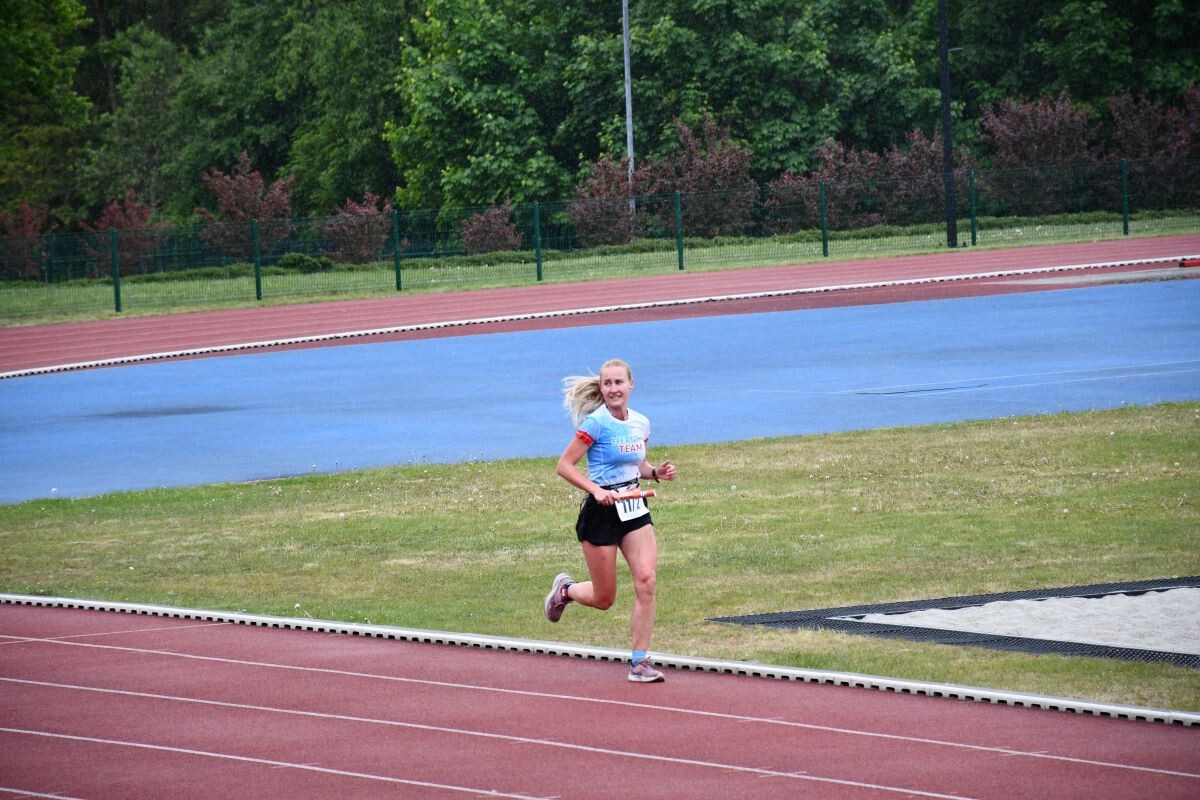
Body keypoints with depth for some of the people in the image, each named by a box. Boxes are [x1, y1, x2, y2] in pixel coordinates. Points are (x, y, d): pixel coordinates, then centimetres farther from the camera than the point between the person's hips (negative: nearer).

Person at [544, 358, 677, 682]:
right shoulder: (596, 423, -13)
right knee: (604, 599, 4)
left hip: (635, 509, 5)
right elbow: (564, 465, -12)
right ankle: (564, 589, 39)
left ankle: (640, 661, -6)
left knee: (646, 580, -13)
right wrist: (596, 489, -24)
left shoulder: (641, 424, 6)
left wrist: (656, 472, 1)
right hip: (602, 511, -5)